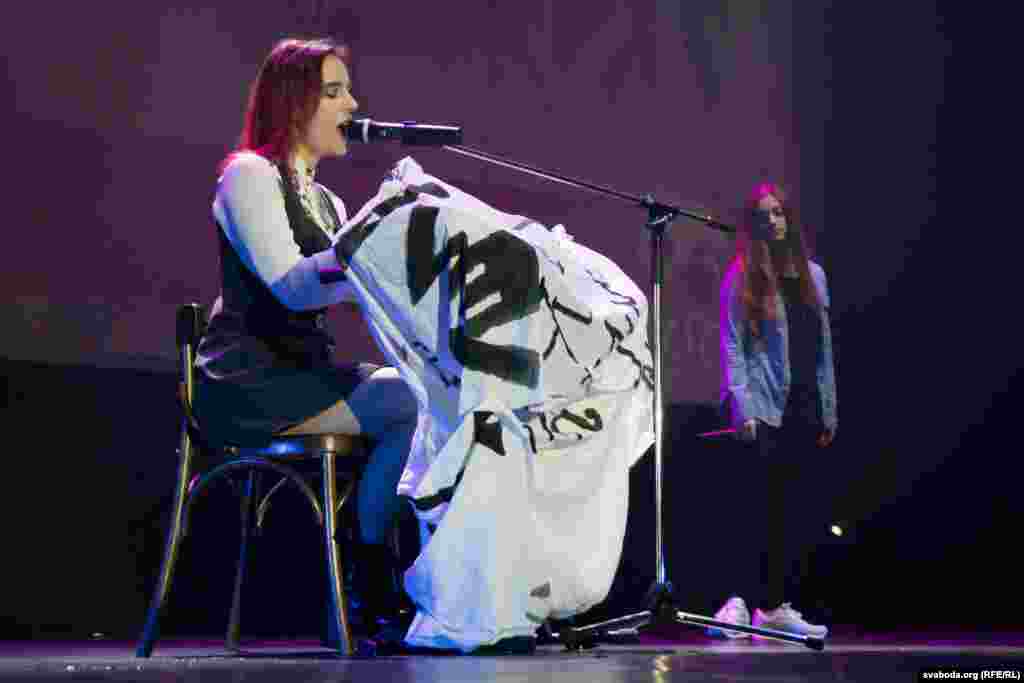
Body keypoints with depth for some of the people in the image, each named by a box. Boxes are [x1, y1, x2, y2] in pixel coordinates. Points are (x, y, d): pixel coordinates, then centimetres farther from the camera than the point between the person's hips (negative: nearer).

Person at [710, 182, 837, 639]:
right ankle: (737, 602, -10)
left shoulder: (812, 275, 14)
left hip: (804, 409, 5)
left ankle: (776, 606, 13)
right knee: (760, 508, -12)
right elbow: (731, 347, -6)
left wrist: (828, 411, 11)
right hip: (762, 408, -5)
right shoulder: (741, 277, -1)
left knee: (799, 514, 6)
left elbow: (823, 347, 15)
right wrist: (742, 408, -16)